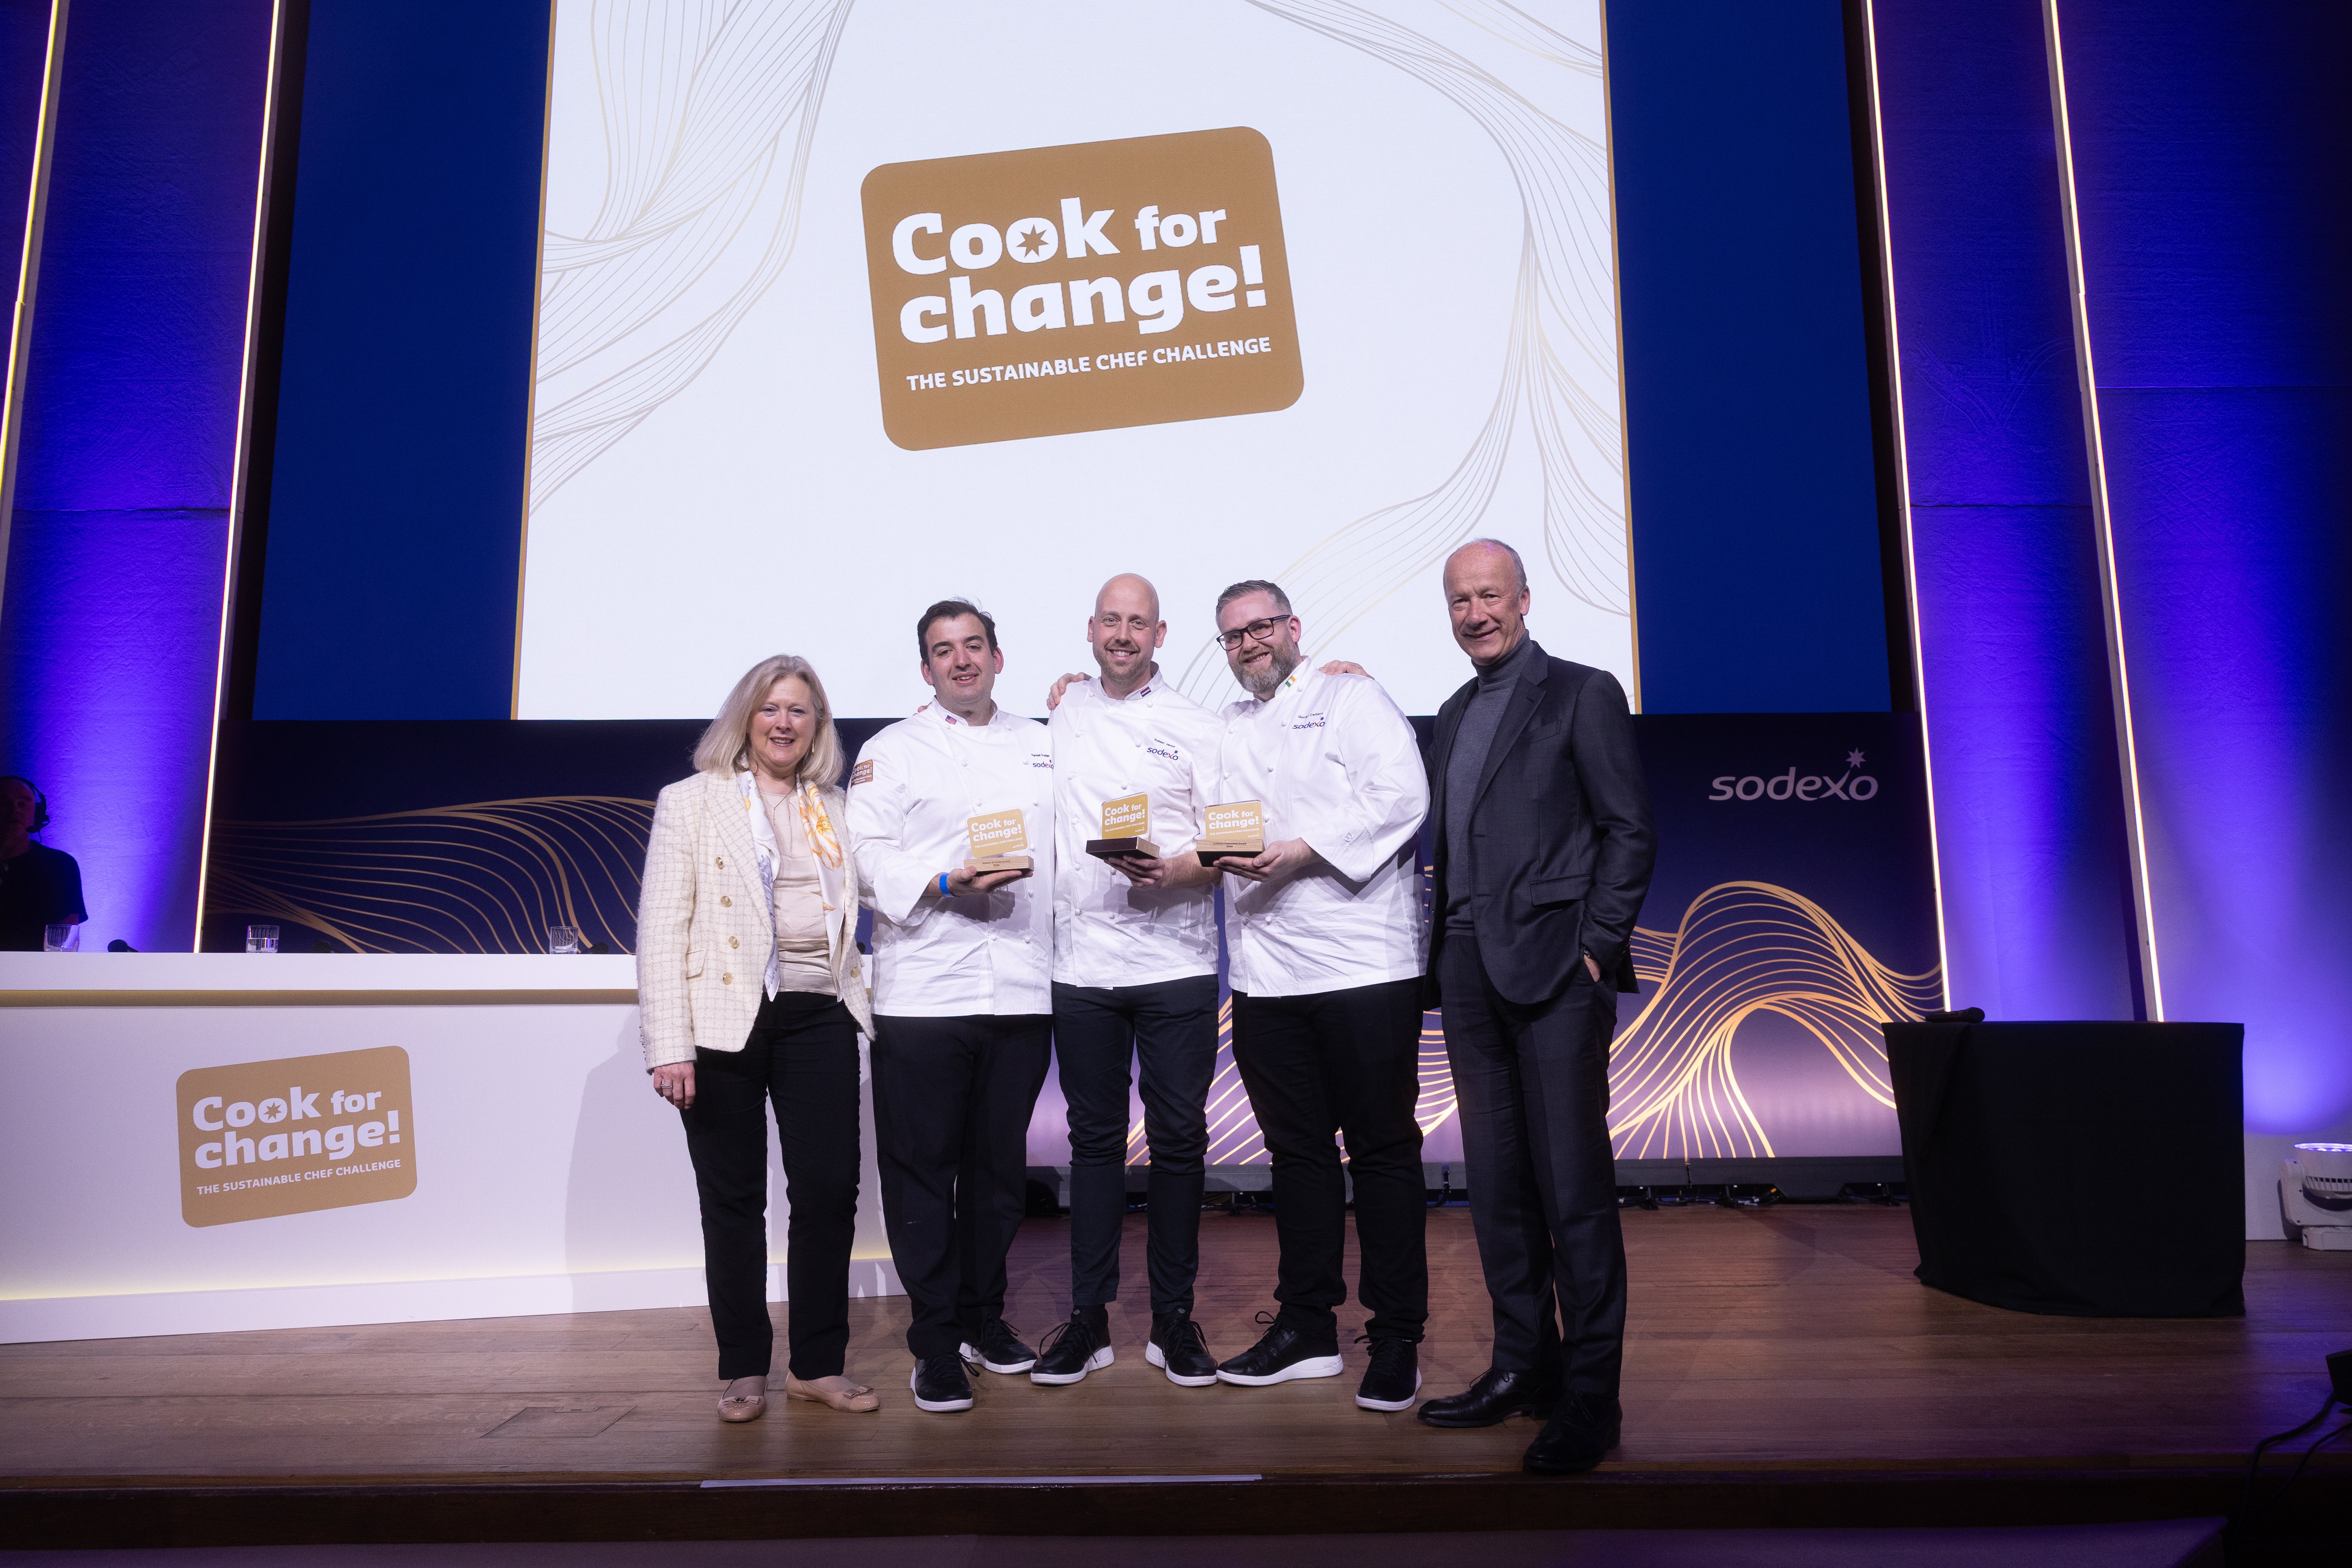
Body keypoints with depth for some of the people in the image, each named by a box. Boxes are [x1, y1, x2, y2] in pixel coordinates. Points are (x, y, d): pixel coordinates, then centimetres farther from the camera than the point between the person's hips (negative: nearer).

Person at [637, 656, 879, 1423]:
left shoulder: (836, 810, 15)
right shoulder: (691, 803, 3)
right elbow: (661, 930, -4)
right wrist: (670, 1045, -11)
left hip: (819, 1018, 3)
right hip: (726, 1021, -3)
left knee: (830, 1191, 1)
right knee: (733, 1199, 7)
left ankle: (818, 1364, 17)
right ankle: (744, 1369, 21)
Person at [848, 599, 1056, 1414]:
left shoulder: (1041, 744, 18)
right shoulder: (892, 749, 5)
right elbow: (868, 854, -4)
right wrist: (946, 882, -17)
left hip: (1022, 991, 4)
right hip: (924, 992, -3)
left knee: (1000, 1163, 12)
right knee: (922, 1166, 0)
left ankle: (983, 1315, 29)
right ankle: (936, 1342, 13)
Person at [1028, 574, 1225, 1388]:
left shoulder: (1197, 726, 3)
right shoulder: (1060, 712, 11)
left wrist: (1170, 871, -21)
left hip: (1176, 962, -2)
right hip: (1081, 964, 2)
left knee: (1179, 1140, 4)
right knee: (1094, 1139, 9)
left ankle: (1174, 1317, 17)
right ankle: (1088, 1315, 19)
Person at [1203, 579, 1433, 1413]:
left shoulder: (1352, 699, 3)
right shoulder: (1227, 732, 21)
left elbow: (1400, 796, -11)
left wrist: (1302, 851, -18)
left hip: (1361, 962, -5)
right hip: (1264, 972, 6)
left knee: (1383, 1149, 0)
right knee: (1296, 1148, 12)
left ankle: (1397, 1339, 10)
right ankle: (1307, 1327, 24)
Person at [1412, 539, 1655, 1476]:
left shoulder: (1582, 694, 1)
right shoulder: (1453, 716, 20)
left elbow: (1629, 830, -4)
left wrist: (1596, 946, -12)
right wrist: (1441, 946, 9)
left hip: (1553, 965, -7)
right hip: (1468, 969, 7)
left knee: (1573, 1181, -5)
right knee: (1496, 1180, 10)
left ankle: (1589, 1398, 3)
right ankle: (1524, 1364, 22)